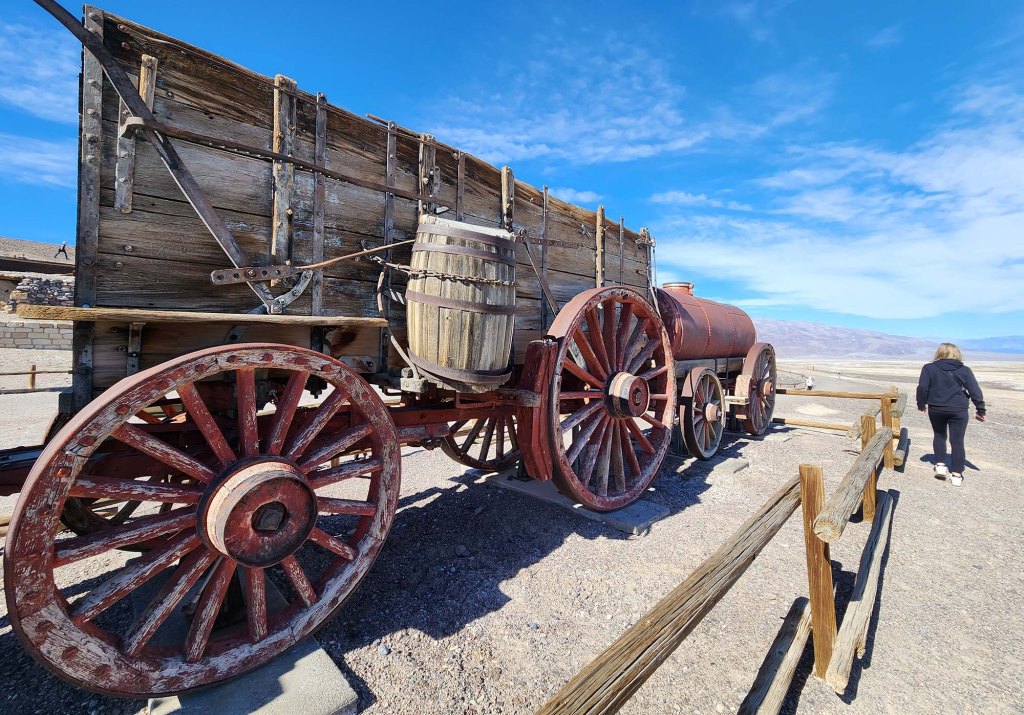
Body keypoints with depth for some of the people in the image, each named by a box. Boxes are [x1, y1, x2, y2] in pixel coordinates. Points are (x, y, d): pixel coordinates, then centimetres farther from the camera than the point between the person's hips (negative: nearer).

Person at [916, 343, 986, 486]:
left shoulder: (929, 368, -3)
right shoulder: (964, 370, 1)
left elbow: (922, 387, -8)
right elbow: (975, 391, 1)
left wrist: (921, 404, 5)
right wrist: (980, 409, 8)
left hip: (936, 409, 0)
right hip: (958, 410, 0)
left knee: (939, 436, 20)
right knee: (957, 441, 6)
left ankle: (940, 465, 13)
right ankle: (956, 474, 9)